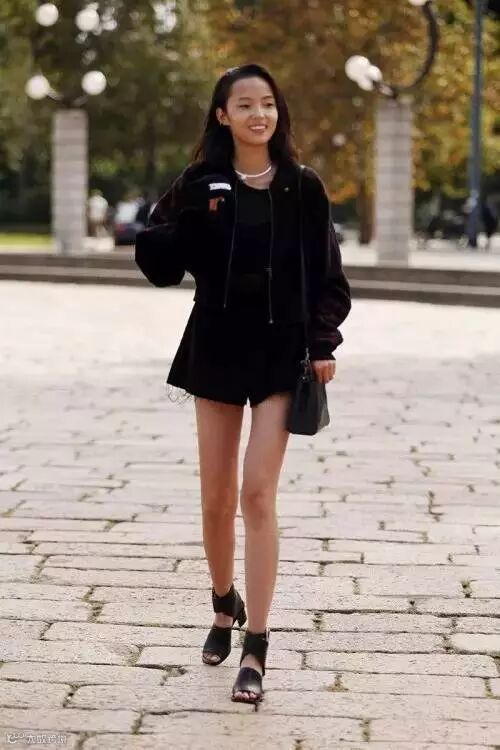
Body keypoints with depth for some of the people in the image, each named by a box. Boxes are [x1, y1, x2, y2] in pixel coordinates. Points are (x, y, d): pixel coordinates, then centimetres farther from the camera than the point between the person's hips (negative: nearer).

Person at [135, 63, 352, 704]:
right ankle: (225, 607, 34)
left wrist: (325, 343, -6)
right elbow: (156, 262, -3)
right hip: (217, 346, 2)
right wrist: (189, 217, -19)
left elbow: (326, 275, 5)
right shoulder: (200, 184, 1)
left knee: (257, 493, -10)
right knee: (216, 498, 8)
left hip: (282, 350, -2)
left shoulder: (302, 187, 0)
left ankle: (255, 650, -9)